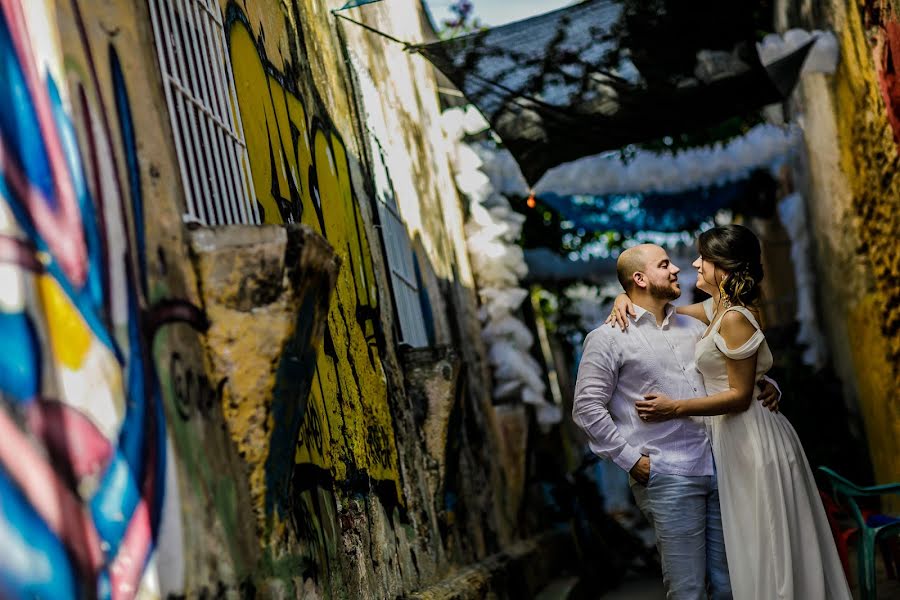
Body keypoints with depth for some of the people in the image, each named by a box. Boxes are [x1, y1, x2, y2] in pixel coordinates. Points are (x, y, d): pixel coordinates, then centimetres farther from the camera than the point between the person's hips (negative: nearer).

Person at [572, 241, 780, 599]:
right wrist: (632, 460, -10)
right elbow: (587, 409, -7)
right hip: (668, 477, -6)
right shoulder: (608, 338, -2)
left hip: (718, 469, 6)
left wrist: (766, 385, 5)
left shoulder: (692, 327, 17)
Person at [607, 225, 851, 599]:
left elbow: (740, 395, -19)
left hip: (752, 440, -10)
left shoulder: (734, 318, -19)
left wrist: (676, 408, -19)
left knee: (765, 548, 1)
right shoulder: (718, 308, 9)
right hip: (739, 438, 10)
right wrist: (626, 299, 3)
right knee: (761, 546, 15)